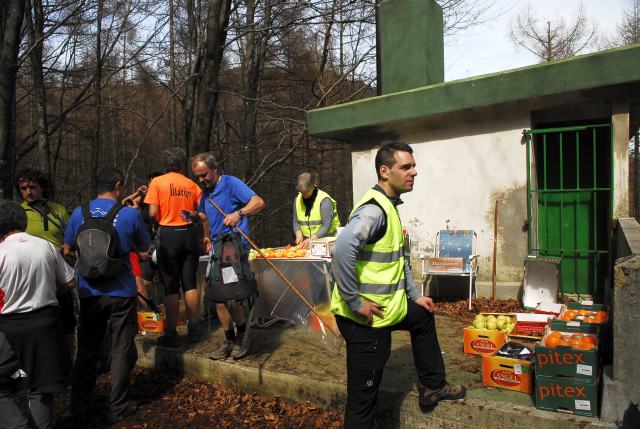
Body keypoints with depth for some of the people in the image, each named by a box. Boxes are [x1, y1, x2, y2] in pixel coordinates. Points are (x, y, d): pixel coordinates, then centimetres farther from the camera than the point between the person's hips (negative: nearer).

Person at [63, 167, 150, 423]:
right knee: (122, 351, 10)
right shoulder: (130, 214, -10)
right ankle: (117, 408, 18)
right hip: (121, 292, -3)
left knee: (87, 351, 16)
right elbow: (143, 247, 4)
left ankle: (79, 407, 25)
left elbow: (67, 249, 9)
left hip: (89, 293, 3)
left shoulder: (79, 213, -3)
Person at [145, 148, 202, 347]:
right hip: (189, 233, 3)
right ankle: (193, 330, 17)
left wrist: (161, 221, 10)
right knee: (190, 284, 11)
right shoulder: (192, 185, 4)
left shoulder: (157, 182, -4)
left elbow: (152, 213, -10)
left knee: (171, 287, 3)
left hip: (168, 234, -3)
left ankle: (171, 334, 8)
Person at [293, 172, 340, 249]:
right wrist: (299, 235, -7)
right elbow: (296, 222, 12)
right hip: (307, 242, 4)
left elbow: (327, 225, -15)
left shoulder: (324, 200, -11)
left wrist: (311, 239, -24)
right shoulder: (298, 200, 7)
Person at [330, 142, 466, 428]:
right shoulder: (374, 208, -21)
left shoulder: (389, 206, 12)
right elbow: (343, 249, -37)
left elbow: (399, 260, 21)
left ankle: (432, 386, 48)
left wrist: (414, 295, 21)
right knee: (363, 395, 0)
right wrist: (354, 301, -29)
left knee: (424, 317, 32)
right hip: (365, 316, -11)